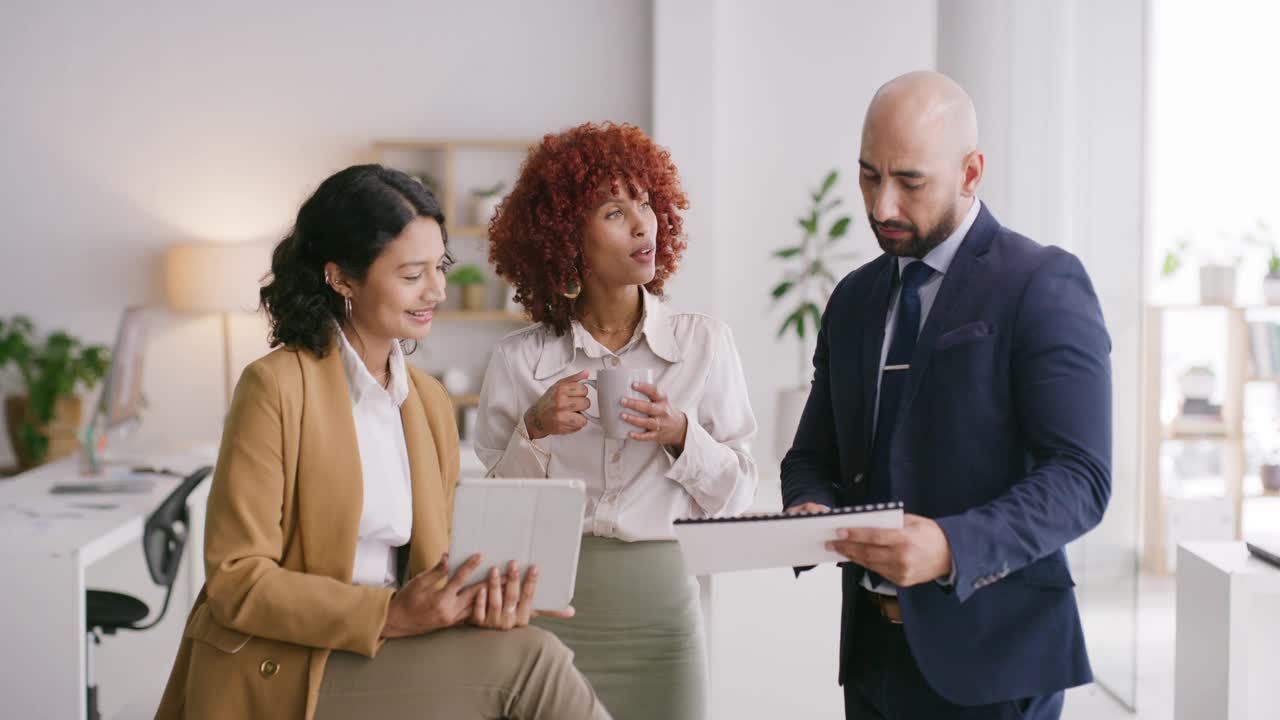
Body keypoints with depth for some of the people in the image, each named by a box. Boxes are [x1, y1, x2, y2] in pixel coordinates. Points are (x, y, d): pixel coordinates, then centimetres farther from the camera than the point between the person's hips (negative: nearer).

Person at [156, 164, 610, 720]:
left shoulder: (430, 401, 12)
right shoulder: (276, 386, -9)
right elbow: (236, 579, -12)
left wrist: (473, 598, -9)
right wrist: (389, 615, -21)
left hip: (391, 656, 6)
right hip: (281, 675, -6)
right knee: (529, 661, -22)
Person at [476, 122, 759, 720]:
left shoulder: (705, 344, 0)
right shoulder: (519, 360, 0)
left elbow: (736, 495, 3)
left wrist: (681, 436, -14)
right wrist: (534, 432, -12)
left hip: (661, 603, 1)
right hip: (551, 604, 0)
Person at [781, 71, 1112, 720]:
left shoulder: (1044, 284, -8)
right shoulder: (853, 299, 11)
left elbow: (1080, 478, -15)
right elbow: (814, 455, 15)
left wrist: (952, 547, -29)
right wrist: (809, 510, -8)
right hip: (874, 645, 6)